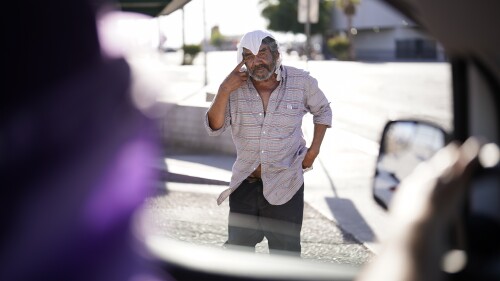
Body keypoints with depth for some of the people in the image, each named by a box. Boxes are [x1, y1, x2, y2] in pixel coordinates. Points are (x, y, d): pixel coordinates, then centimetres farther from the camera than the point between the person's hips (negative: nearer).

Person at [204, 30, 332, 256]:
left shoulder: (301, 82, -9)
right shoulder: (235, 86, -7)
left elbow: (323, 110, 10)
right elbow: (214, 127, -12)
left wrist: (314, 149, 1)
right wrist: (224, 91, -24)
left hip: (285, 184, -2)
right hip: (244, 183, 2)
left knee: (286, 251, 6)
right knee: (238, 246, 14)